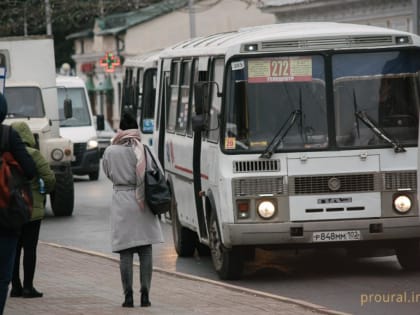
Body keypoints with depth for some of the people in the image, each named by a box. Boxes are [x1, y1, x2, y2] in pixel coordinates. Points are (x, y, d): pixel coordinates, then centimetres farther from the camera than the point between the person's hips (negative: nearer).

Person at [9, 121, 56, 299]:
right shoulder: (33, 154, -12)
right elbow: (49, 178, -14)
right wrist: (46, 191, 6)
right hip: (32, 209, -3)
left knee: (13, 249, 11)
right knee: (30, 248, 2)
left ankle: (15, 286, 11)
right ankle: (28, 287, 1)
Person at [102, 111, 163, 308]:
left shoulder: (110, 152, 0)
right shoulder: (141, 150, -6)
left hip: (121, 202, 1)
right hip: (141, 202, -1)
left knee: (125, 253, 2)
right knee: (145, 251, 5)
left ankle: (128, 296, -1)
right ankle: (145, 295, 3)